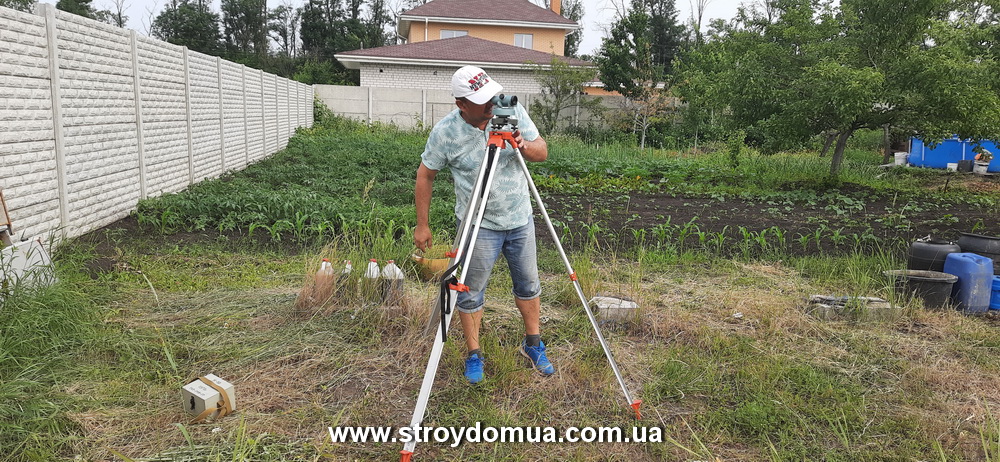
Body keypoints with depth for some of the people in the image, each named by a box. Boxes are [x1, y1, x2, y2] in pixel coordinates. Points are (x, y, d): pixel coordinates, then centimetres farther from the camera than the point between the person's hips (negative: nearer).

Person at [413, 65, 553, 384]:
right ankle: (474, 356, 24)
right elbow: (425, 176, -4)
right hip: (479, 225, -3)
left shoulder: (512, 111, -9)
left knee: (529, 285, 16)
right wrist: (422, 225, -2)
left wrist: (525, 147, -25)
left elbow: (542, 152, -2)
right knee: (470, 293, 5)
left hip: (520, 219, 4)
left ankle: (533, 345, 35)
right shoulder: (445, 132, -16)